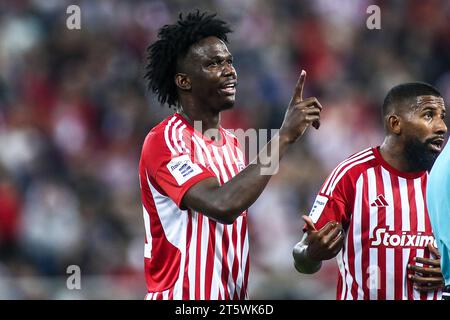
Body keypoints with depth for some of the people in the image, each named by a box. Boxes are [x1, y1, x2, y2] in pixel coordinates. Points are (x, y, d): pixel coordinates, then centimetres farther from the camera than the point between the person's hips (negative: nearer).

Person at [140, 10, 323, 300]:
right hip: (183, 295, -8)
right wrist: (284, 136, -26)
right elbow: (222, 205, -29)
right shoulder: (164, 142, -15)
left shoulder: (232, 143, 12)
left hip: (234, 296, 8)